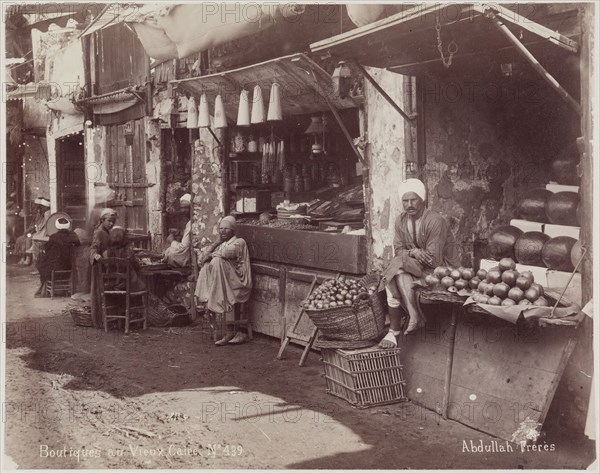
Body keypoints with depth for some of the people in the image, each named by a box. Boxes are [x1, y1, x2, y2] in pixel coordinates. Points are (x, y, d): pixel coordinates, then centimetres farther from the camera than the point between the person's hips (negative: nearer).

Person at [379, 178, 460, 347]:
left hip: (441, 269, -6)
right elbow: (398, 250, 3)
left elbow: (433, 259, -20)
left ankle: (415, 317, -19)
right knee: (394, 278, -24)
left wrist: (406, 254, -12)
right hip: (414, 268, 6)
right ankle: (394, 330, -19)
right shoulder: (400, 221, 5)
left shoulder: (435, 221, -17)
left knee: (398, 270, -29)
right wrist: (413, 252, -19)